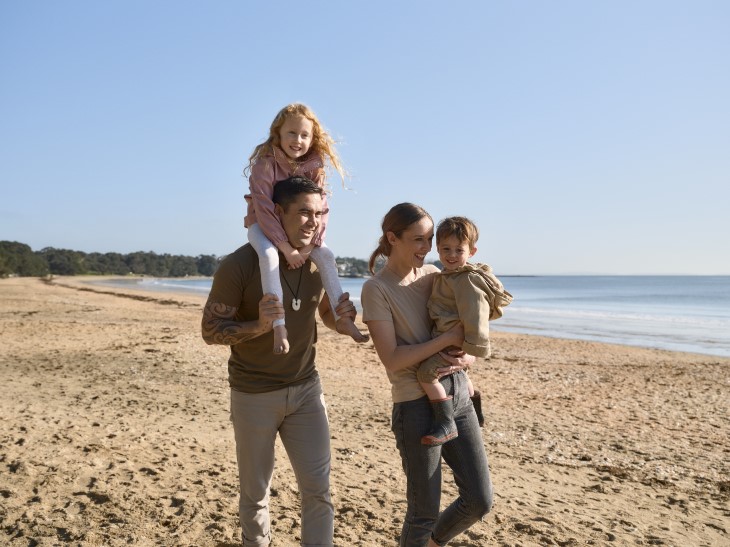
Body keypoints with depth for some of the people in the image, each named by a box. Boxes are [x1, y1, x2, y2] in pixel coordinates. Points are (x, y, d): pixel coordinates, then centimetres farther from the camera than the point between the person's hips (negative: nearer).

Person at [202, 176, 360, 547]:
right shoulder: (239, 265, -17)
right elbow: (210, 330, -12)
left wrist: (342, 316, -13)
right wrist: (258, 326, -30)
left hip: (305, 390, 3)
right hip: (254, 395, -3)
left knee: (318, 490, 4)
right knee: (255, 493, 13)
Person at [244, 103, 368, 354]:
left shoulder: (314, 166, -9)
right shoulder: (265, 163, -23)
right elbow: (264, 207, -27)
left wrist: (308, 245, -24)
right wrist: (286, 248, -31)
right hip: (262, 224, -4)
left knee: (326, 255, -12)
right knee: (269, 255, -34)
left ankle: (342, 317, -6)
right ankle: (278, 326, -37)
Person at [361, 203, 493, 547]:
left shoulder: (433, 275, 8)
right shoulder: (376, 289, -10)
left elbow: (466, 328, 15)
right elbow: (392, 360, -16)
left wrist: (467, 358, -6)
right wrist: (450, 338, -18)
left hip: (458, 395, 6)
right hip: (417, 405, -6)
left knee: (480, 501, 11)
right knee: (425, 511, 6)